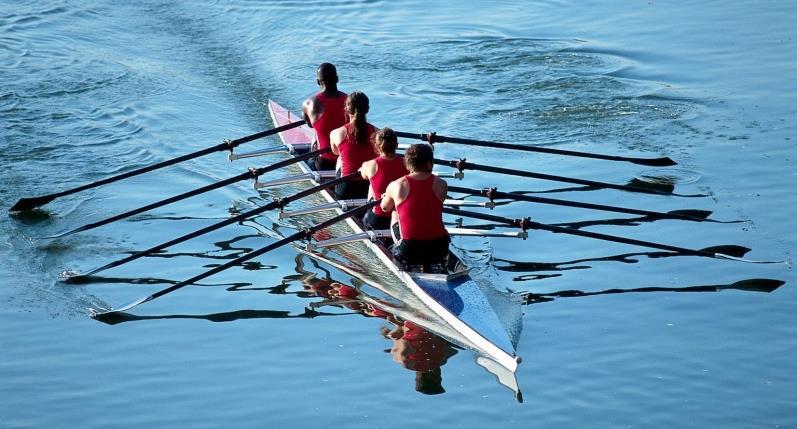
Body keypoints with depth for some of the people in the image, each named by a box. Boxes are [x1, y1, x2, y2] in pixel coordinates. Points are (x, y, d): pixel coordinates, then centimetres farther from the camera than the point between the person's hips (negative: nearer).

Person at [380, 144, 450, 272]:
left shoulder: (396, 186, -7)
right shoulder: (441, 184, -5)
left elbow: (385, 208, 12)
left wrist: (387, 196, 37)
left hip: (407, 250, -2)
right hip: (438, 247, 2)